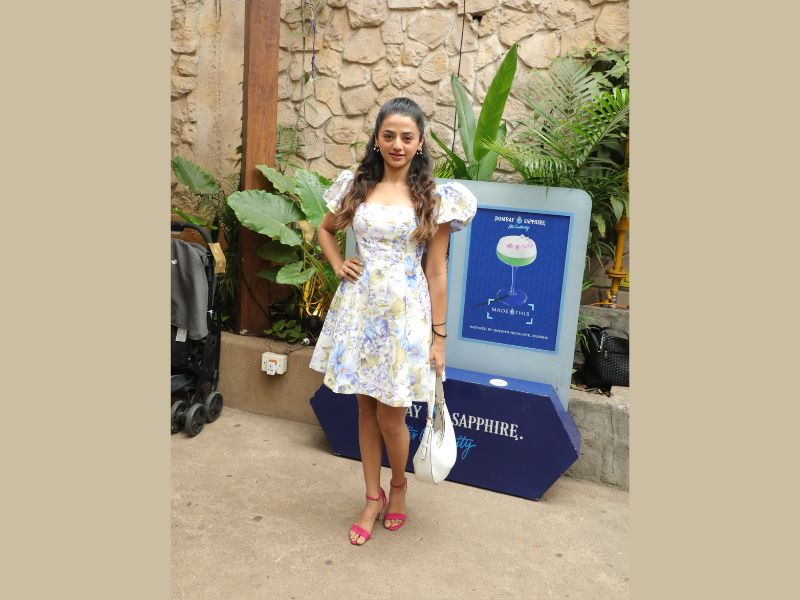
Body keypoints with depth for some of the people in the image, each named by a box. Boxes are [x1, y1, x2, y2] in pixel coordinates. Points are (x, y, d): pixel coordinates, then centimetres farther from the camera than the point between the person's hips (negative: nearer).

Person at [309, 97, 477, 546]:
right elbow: (326, 229, 23)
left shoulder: (433, 196, -4)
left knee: (390, 414, 1)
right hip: (360, 307, 4)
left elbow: (436, 269, -4)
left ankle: (399, 484, 33)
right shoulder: (357, 185, 5)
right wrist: (339, 265, 4)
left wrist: (439, 335, -4)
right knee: (366, 407, 12)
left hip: (405, 311, -3)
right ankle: (373, 497, 30)